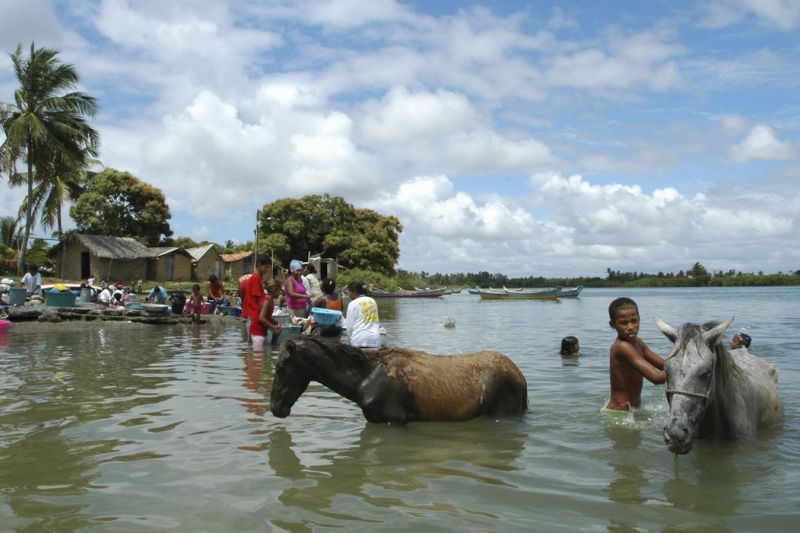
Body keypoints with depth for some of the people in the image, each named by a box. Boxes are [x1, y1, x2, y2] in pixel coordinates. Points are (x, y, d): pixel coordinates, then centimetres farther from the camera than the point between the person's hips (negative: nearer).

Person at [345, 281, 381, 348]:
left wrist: (350, 340, 9)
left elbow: (349, 326, 0)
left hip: (359, 340, -5)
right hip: (375, 339, 5)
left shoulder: (353, 304, 0)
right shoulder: (373, 301, 15)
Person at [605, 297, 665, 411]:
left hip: (631, 409, 9)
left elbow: (665, 365, 6)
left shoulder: (637, 342, 6)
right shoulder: (622, 347, -25)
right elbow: (655, 377, -32)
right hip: (618, 411, -9)